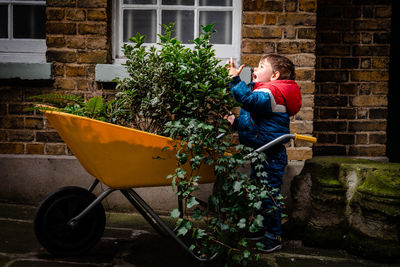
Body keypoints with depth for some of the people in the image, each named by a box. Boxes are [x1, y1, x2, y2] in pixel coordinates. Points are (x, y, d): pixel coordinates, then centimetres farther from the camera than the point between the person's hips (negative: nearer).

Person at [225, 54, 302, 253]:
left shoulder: (271, 93, -16)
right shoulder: (265, 92, 18)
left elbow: (249, 100, -38)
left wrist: (235, 79, -37)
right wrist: (236, 122, 13)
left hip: (271, 156, -11)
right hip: (259, 154, 11)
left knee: (269, 195, -3)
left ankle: (274, 237, 11)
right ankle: (262, 229, 33)